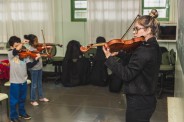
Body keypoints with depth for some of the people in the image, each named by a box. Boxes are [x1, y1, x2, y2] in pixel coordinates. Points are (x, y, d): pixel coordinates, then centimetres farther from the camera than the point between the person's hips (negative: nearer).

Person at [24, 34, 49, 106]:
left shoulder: (37, 47, 4)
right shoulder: (29, 49, -16)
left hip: (39, 67, 7)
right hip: (34, 69, -7)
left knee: (40, 83, 19)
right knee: (34, 85, 2)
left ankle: (41, 97, 33)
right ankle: (33, 100, 14)